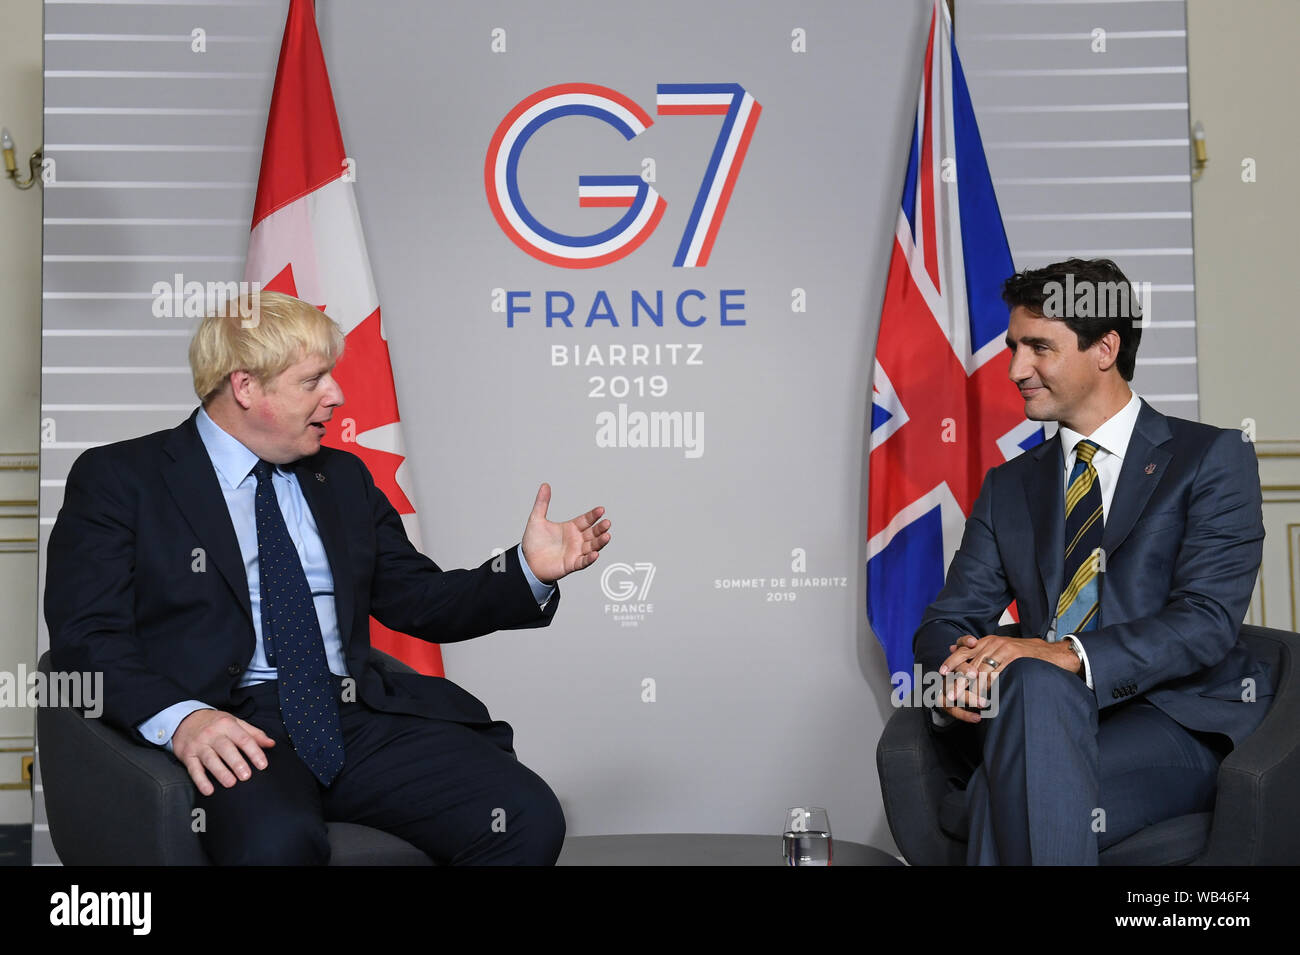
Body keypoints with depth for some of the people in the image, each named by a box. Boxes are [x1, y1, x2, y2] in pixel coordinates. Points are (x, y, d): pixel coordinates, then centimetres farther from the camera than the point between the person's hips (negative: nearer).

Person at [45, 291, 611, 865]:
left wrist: (529, 570, 7)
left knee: (529, 817, -20)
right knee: (277, 842, -40)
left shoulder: (343, 478, 22)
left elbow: (421, 602, 23)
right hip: (231, 729, -5)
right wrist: (179, 717, -22)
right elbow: (87, 637, -4)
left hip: (361, 717, 5)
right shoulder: (120, 478, 6)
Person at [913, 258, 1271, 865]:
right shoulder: (1008, 487, 20)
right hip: (1048, 720, 4)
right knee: (1031, 683, -35)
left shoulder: (1213, 458, 5)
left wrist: (1070, 654, -25)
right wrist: (954, 672, -14)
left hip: (1182, 724, -4)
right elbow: (948, 620, 13)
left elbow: (1208, 619, -9)